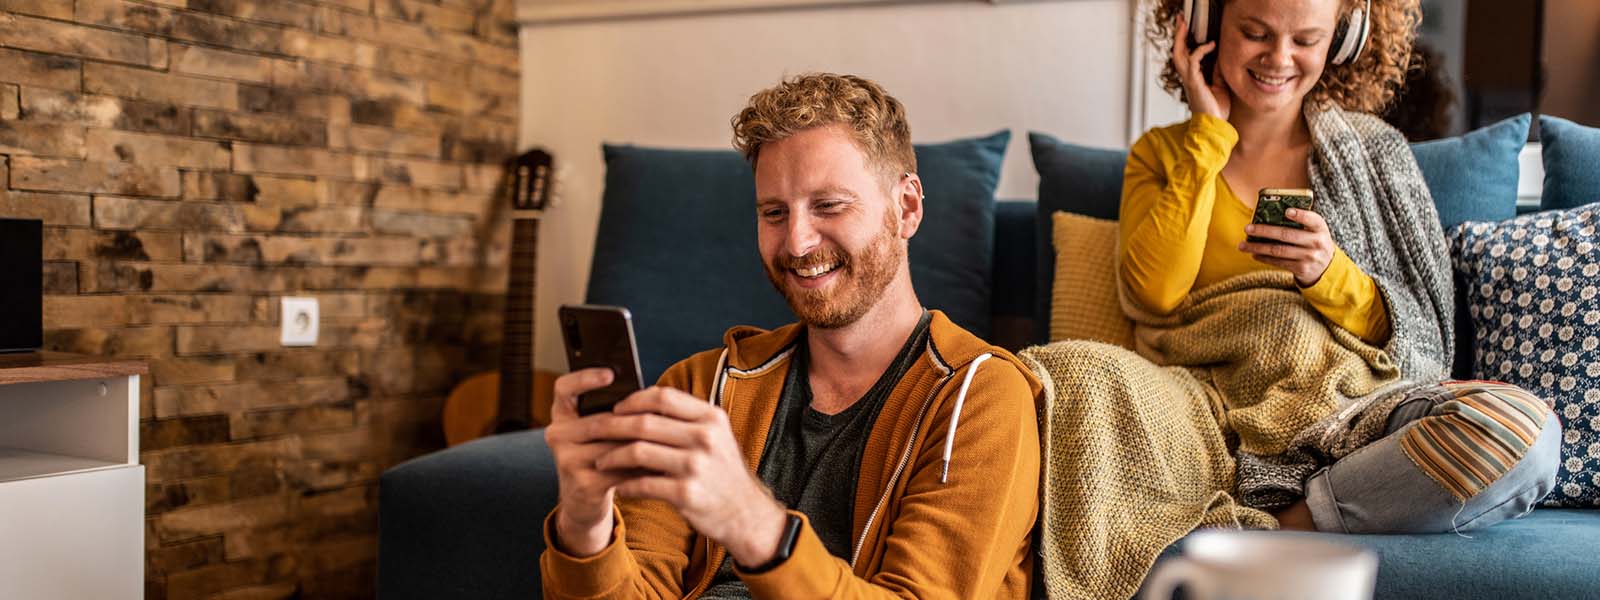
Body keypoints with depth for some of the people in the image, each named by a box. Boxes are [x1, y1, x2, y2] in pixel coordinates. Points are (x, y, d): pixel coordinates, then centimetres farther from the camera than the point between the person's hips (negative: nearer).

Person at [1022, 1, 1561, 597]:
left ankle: (1276, 526, -19)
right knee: (1066, 376, -32)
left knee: (1526, 429, -29)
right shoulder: (1162, 152, 15)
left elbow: (1423, 335, 11)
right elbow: (1154, 292, -4)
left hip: (1346, 407, 2)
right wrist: (1209, 135, 2)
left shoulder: (1374, 151, 15)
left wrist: (1330, 274, -10)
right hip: (1207, 409, -1)